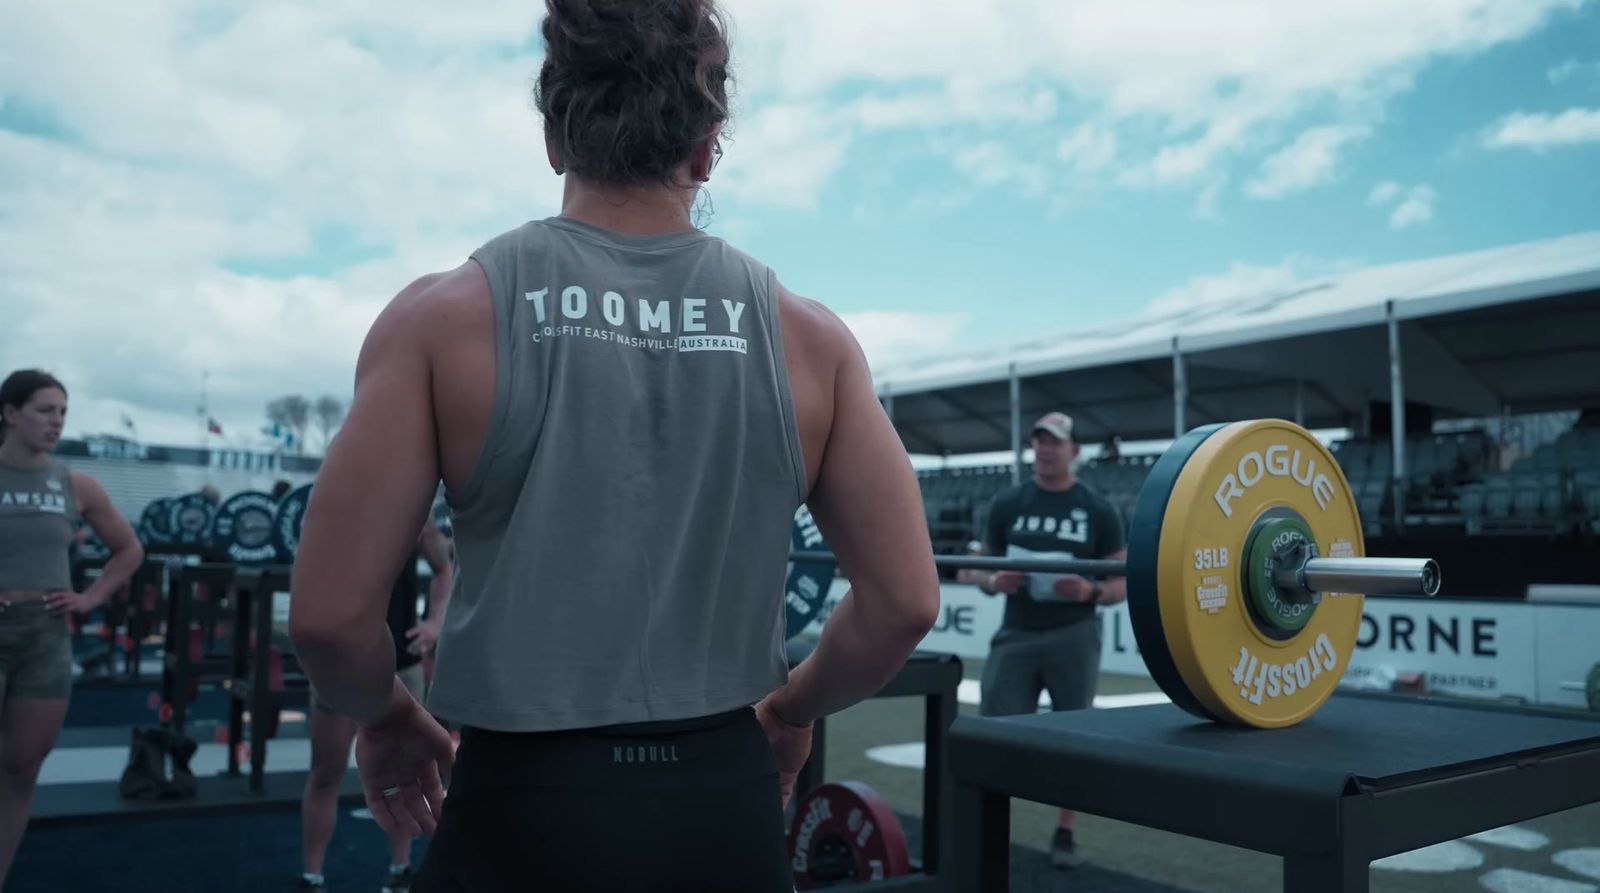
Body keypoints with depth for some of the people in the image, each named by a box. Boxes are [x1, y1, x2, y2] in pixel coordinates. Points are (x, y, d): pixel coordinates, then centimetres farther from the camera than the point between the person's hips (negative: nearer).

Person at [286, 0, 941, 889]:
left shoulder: (447, 317, -8)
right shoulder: (808, 337, -3)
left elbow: (328, 611, -9)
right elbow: (904, 601, -2)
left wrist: (385, 718, 11)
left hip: (526, 803, -2)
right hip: (723, 806, 2)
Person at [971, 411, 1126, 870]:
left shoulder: (1098, 510, -1)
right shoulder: (1008, 502, 4)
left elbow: (1123, 582, 1)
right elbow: (981, 566, 10)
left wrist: (1092, 591, -20)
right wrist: (993, 581, -13)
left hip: (1073, 637, -1)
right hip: (1016, 635, 1)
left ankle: (1065, 835, 21)